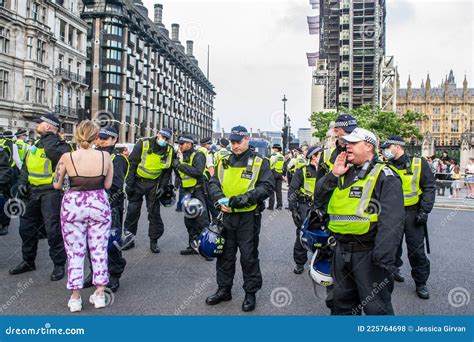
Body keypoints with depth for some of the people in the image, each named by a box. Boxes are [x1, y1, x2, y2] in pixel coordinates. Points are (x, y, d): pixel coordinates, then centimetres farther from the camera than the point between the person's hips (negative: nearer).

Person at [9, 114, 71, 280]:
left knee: (53, 229, -8)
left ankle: (59, 265, 5)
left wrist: (49, 136, -17)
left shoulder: (60, 145, -8)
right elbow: (25, 167, 23)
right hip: (33, 192, 8)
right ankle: (28, 261, 31)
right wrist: (22, 183, 6)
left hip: (51, 192, -8)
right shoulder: (35, 146, 16)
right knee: (27, 228, 15)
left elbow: (55, 154, -33)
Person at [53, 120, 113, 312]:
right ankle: (100, 294, 20)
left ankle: (75, 298, 17)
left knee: (75, 252, 9)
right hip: (99, 204, 1)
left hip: (73, 206, -1)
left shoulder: (67, 157, -10)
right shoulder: (105, 156, -7)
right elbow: (107, 185, 0)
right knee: (99, 250, 12)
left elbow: (56, 185, 0)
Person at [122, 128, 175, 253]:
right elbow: (132, 164, -9)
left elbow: (167, 171, 6)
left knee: (154, 212, 2)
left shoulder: (169, 151, -3)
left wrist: (162, 187, -3)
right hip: (138, 182, -1)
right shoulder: (143, 144, -12)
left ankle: (154, 241, 15)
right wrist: (129, 183, -11)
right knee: (132, 212, 5)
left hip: (154, 185, 1)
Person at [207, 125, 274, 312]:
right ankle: (224, 290, 30)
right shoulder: (224, 162, 8)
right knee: (225, 254, 14)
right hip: (227, 216, 4)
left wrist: (246, 198, -23)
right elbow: (213, 183, 6)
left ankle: (251, 293, 22)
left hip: (248, 217, -4)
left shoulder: (259, 162, -4)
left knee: (249, 256, 6)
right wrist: (220, 199, -14)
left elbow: (267, 186, -12)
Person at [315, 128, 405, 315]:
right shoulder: (345, 173, 12)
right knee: (342, 302, 22)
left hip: (368, 253, -7)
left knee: (376, 307, 4)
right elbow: (319, 194, 14)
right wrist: (334, 175, -2)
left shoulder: (384, 176, -11)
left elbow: (392, 220, -20)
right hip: (341, 250, 7)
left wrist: (383, 259, -26)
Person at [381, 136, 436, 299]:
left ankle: (421, 282, 15)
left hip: (412, 213, -2)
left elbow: (429, 187, -3)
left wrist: (424, 211, -10)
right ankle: (393, 269, 35)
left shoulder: (419, 164, -4)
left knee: (417, 249, 0)